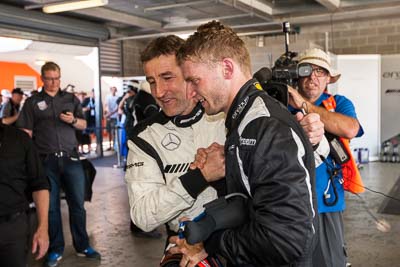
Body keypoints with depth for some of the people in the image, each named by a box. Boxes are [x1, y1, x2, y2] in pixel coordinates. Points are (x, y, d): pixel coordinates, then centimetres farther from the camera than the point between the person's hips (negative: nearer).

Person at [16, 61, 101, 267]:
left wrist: (73, 120, -6)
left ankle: (82, 246, 19)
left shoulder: (71, 99, 12)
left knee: (77, 203, 4)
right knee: (51, 207, 6)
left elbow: (83, 125, 16)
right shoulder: (32, 102, 6)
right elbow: (25, 133, 2)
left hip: (71, 158, 1)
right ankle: (55, 250, 20)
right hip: (46, 161, -1)